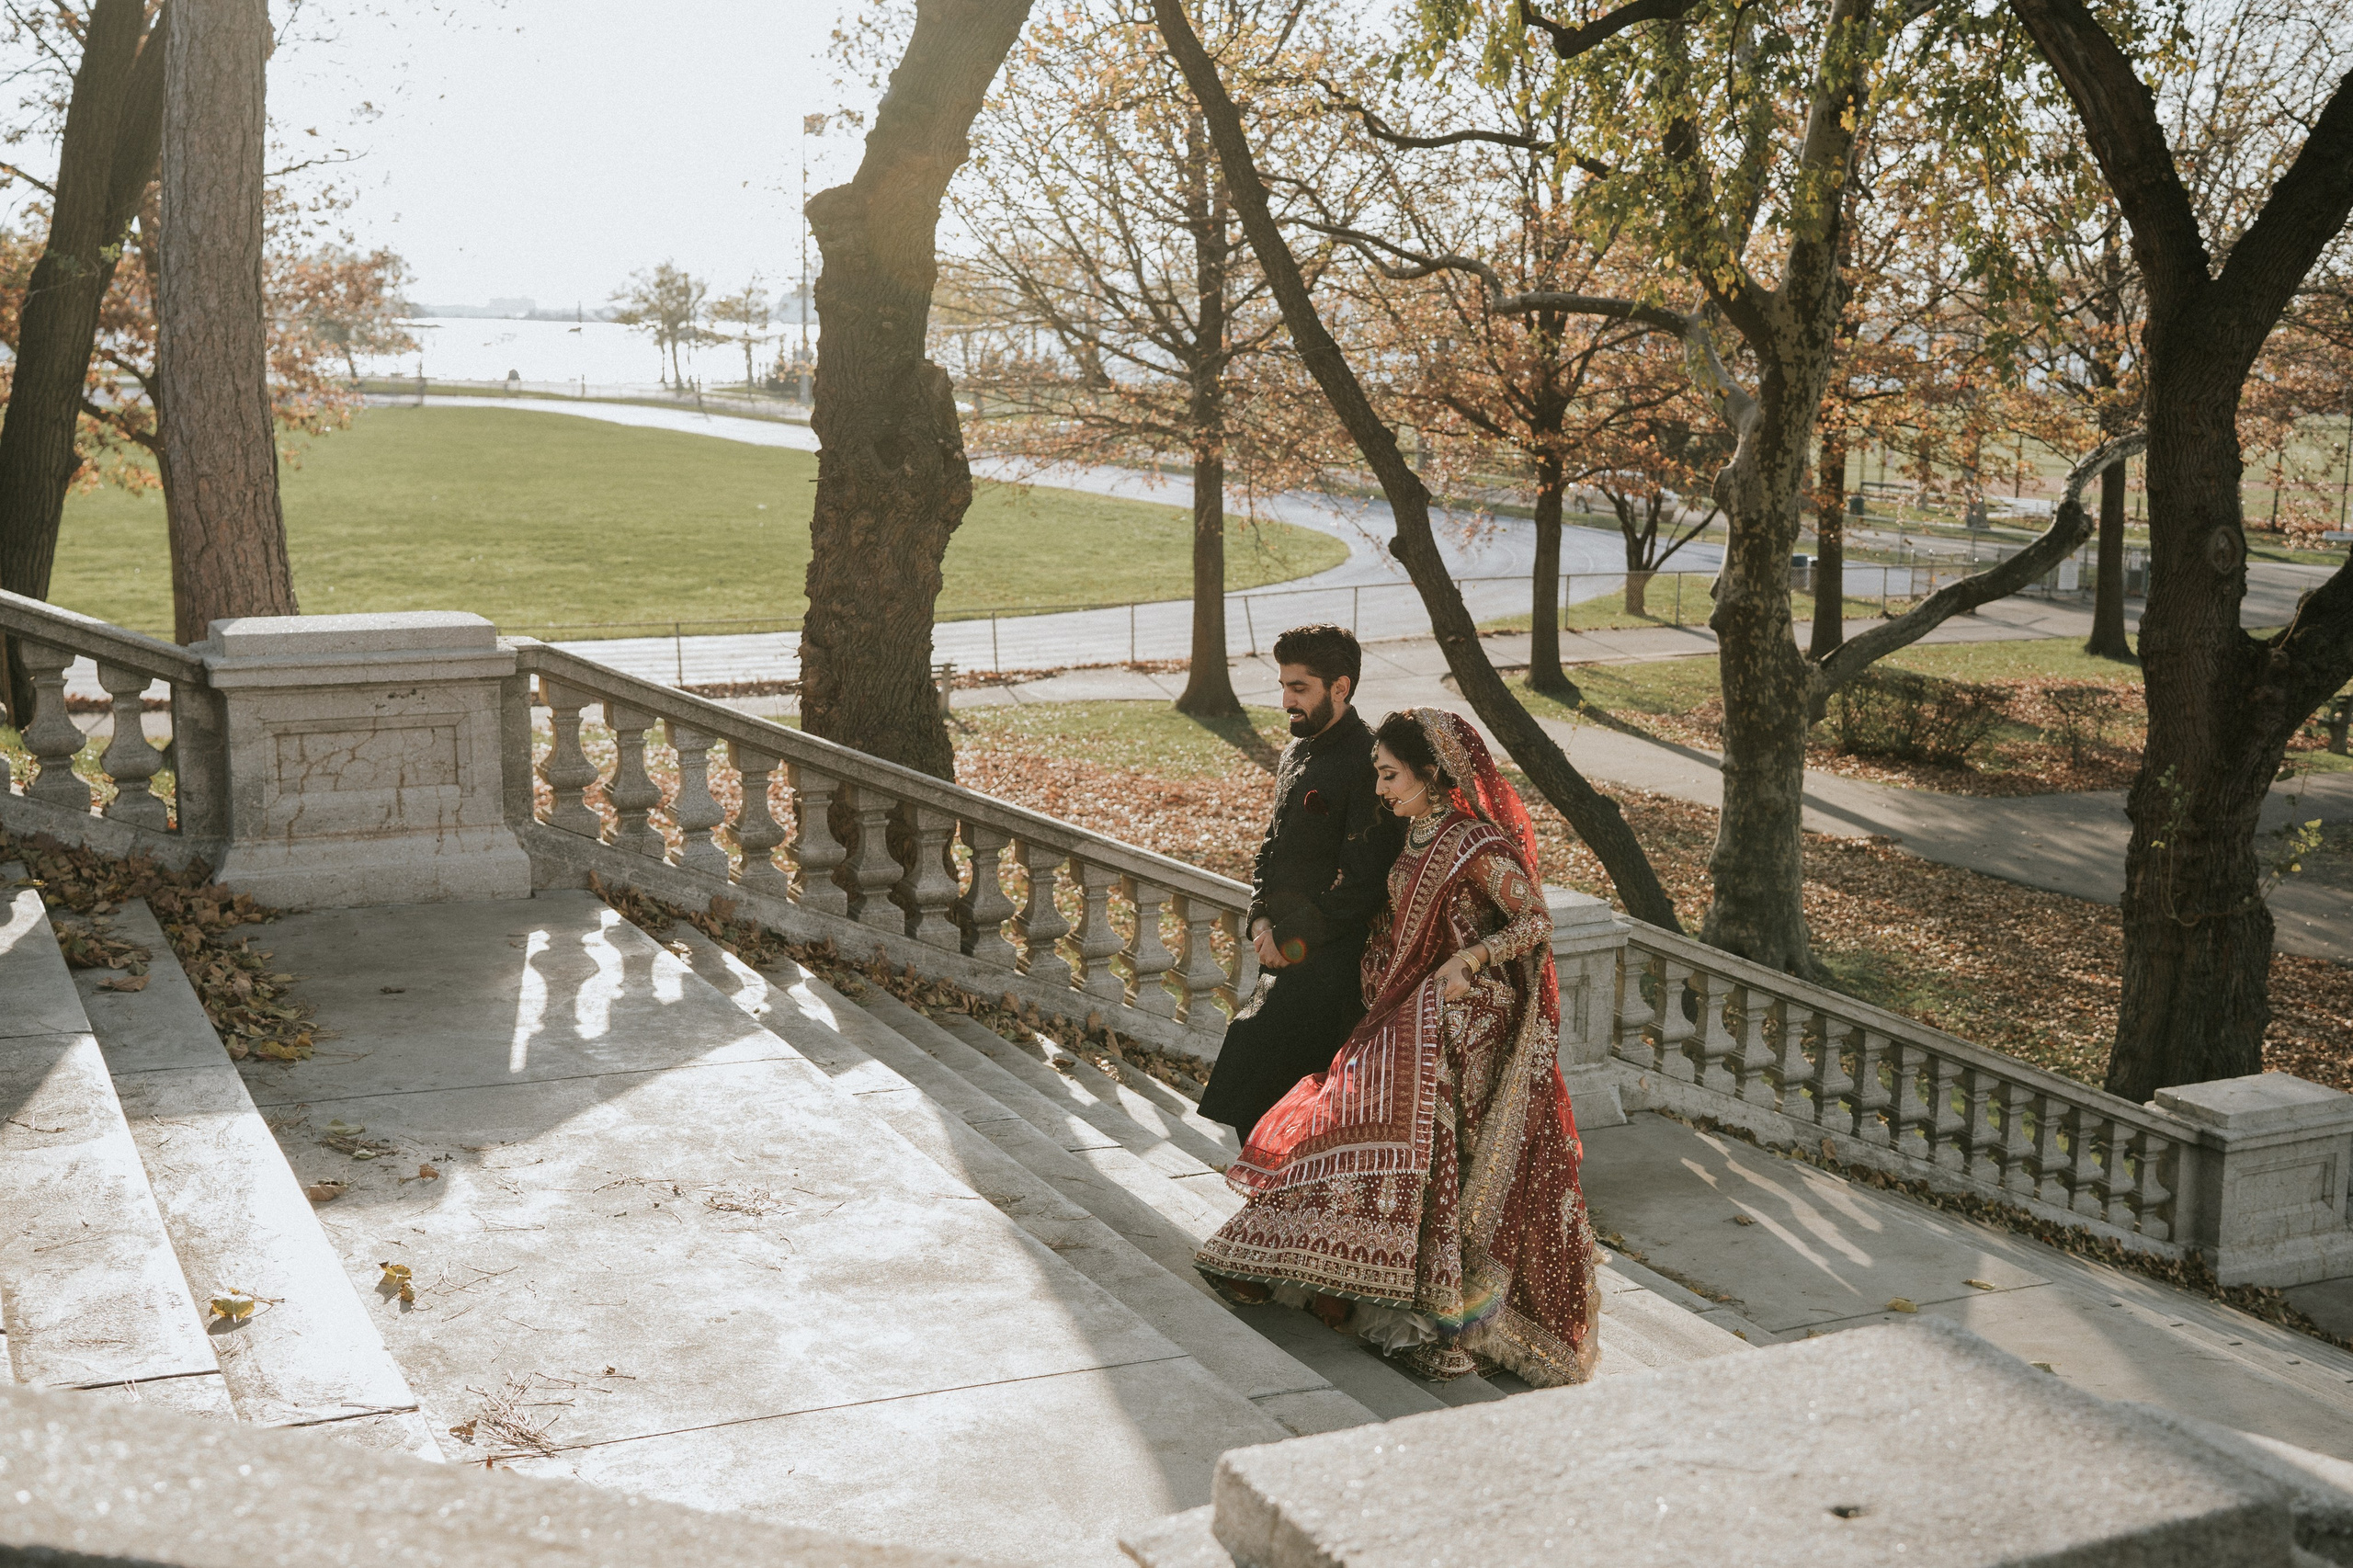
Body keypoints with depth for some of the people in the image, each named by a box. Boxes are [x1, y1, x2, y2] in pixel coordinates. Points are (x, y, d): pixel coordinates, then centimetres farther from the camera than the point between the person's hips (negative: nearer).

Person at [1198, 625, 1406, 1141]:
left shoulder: (1366, 764, -15)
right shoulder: (1298, 752, 13)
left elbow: (1362, 882, -19)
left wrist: (1291, 939, -14)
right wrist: (1261, 918, 2)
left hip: (1327, 962, -8)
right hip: (1289, 956, 8)